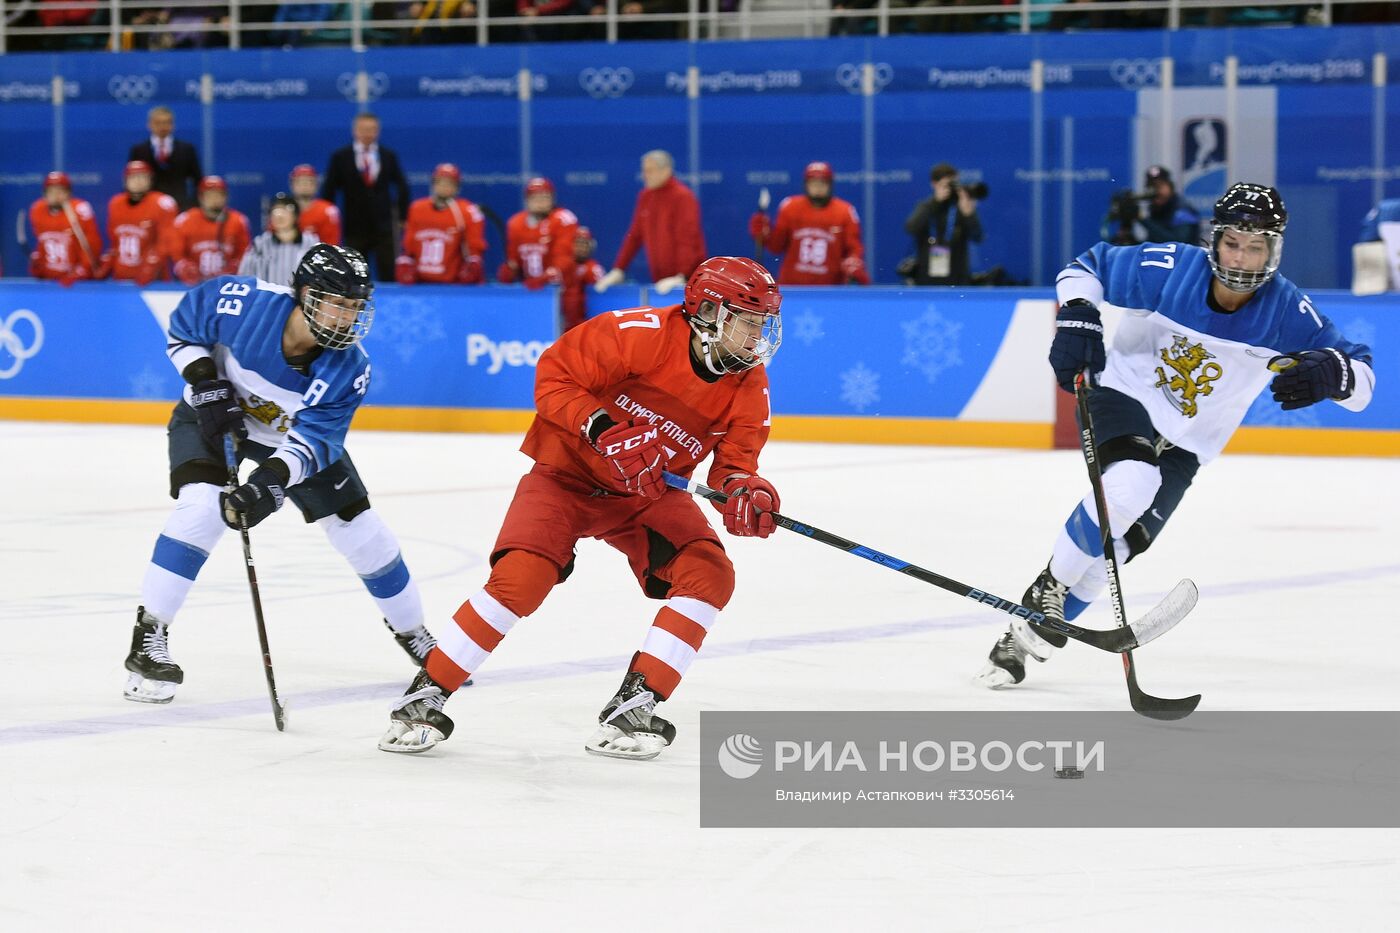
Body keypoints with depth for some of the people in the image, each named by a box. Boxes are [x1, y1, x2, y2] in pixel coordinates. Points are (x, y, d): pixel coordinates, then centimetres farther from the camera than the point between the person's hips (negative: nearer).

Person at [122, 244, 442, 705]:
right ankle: (148, 638, -19)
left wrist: (272, 480, -48)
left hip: (291, 435, 2)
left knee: (361, 530, 2)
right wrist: (206, 382, -26)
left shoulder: (349, 368, -29)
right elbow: (182, 328, -14)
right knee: (202, 507, -28)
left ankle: (413, 634, 25)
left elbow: (313, 439, -31)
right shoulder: (243, 303, -34)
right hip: (212, 415, -2)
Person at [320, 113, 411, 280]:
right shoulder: (340, 157, 2)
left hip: (383, 228, 1)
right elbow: (328, 191, 4)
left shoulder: (389, 156, 7)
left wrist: (402, 216, 8)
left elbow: (402, 187, 15)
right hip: (354, 227, -1)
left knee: (388, 276, -4)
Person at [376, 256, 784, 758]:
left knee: (709, 574, -17)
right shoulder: (643, 334, -25)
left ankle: (632, 709, -14)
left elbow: (736, 458, -6)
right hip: (568, 472, -5)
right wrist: (597, 426, -33)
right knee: (520, 578, -23)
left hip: (649, 492, 5)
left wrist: (746, 490, -29)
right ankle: (424, 698, -9)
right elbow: (554, 374, -19)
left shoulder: (748, 384, -9)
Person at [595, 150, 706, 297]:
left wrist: (680, 277, -24)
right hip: (659, 280, 6)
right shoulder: (645, 197, 13)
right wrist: (618, 270, 11)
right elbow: (634, 236, 16)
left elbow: (687, 240, -16)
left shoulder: (683, 197, -9)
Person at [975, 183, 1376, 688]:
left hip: (1183, 446, 3)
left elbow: (1362, 378, -18)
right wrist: (1077, 319, -24)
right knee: (1129, 484, -34)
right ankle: (1047, 590, -13)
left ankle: (1025, 635, 7)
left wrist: (1331, 372, -40)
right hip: (1122, 398, -3)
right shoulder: (1169, 269, -20)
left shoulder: (1287, 312, -17)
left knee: (1120, 543, -11)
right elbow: (1085, 269, -5)